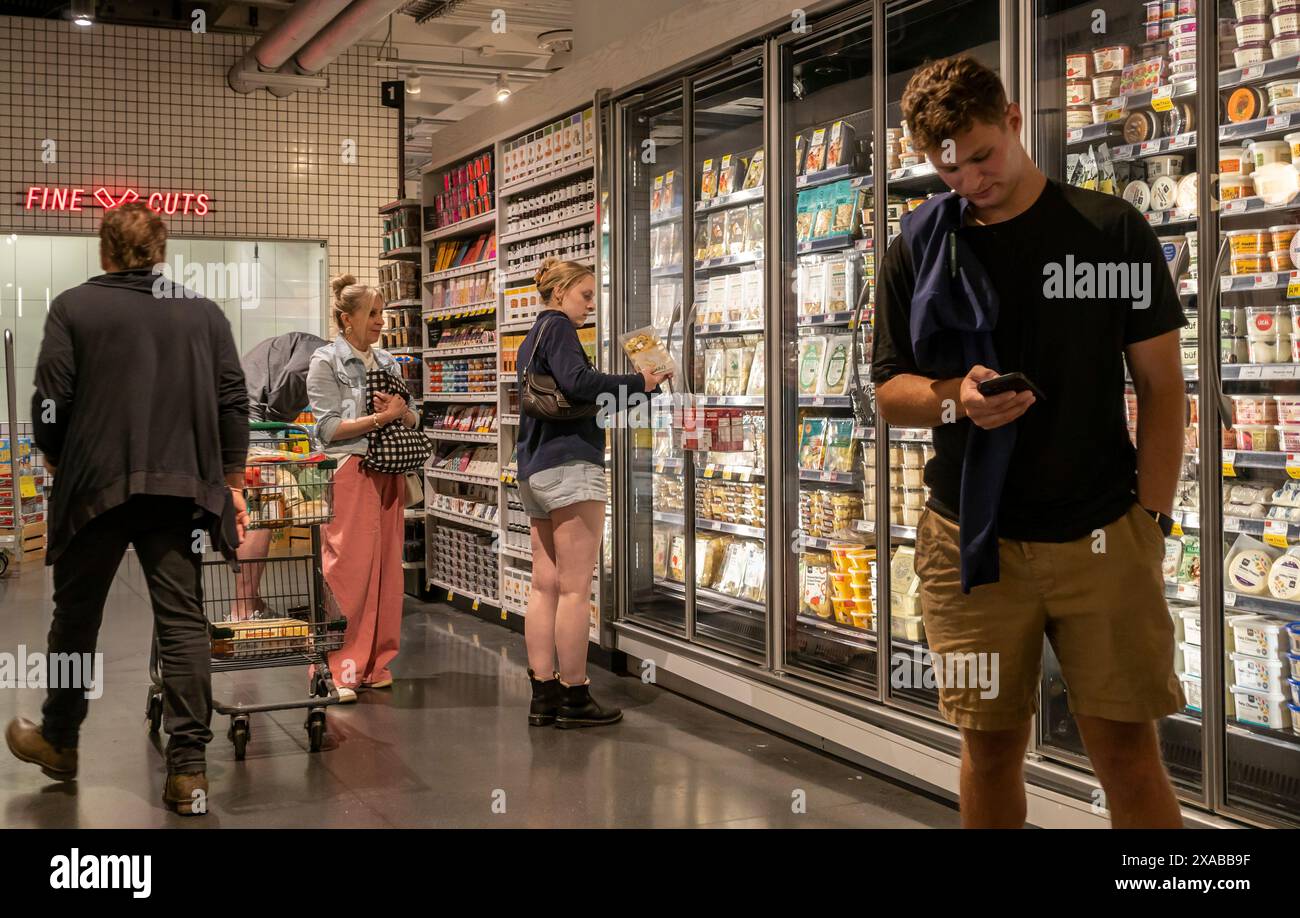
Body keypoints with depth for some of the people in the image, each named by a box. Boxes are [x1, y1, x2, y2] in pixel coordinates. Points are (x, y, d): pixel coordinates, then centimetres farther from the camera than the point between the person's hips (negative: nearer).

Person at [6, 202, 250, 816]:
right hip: (181, 488, 2)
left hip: (95, 486, -1)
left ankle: (58, 741, 32)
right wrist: (232, 483, 11)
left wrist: (59, 467, 14)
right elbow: (233, 403, 4)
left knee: (76, 615, 15)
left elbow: (50, 403, -3)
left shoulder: (74, 308, -1)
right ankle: (189, 770, 0)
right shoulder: (204, 313, 6)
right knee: (182, 620, 2)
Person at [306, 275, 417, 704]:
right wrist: (381, 417, -15)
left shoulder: (388, 363, 16)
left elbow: (413, 421, 16)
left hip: (388, 473, 6)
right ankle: (336, 669, -2)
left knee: (387, 566, 6)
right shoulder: (326, 362, -2)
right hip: (348, 472, -6)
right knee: (347, 570, -8)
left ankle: (374, 663, 14)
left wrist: (401, 412, -5)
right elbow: (329, 427, -10)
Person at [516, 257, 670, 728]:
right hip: (570, 467, -10)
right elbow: (577, 381, -23)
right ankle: (574, 697, -1)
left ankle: (543, 696, 9)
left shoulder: (531, 338, 23)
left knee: (545, 586, 8)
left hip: (535, 472, 10)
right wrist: (638, 383, -16)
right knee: (576, 588, -5)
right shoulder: (557, 328, -6)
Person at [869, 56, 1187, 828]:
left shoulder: (1112, 230, 1)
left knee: (1128, 750, 1)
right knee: (992, 747, 9)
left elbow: (1160, 383, 2)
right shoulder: (919, 249, 5)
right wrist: (955, 398, -15)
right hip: (972, 540, 2)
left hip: (1103, 538, -1)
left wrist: (1151, 519, -5)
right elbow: (891, 390, 7)